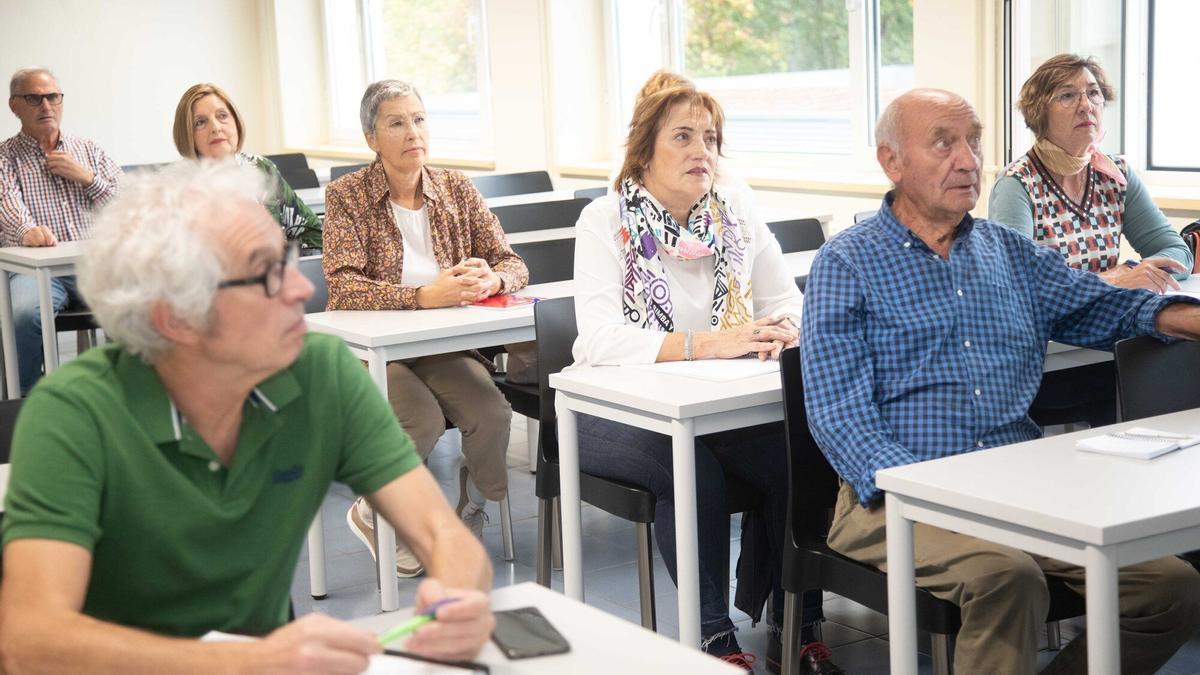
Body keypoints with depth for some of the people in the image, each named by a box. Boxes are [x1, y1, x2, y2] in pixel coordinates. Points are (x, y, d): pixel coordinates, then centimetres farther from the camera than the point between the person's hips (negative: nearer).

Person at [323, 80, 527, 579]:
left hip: (445, 345, 3)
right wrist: (423, 296, -32)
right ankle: (372, 513, 1)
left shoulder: (457, 189, 8)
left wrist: (490, 280, -21)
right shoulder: (347, 195, -4)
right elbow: (342, 287, -17)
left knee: (491, 413, -25)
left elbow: (513, 263, 4)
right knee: (424, 420, -30)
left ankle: (469, 515, 4)